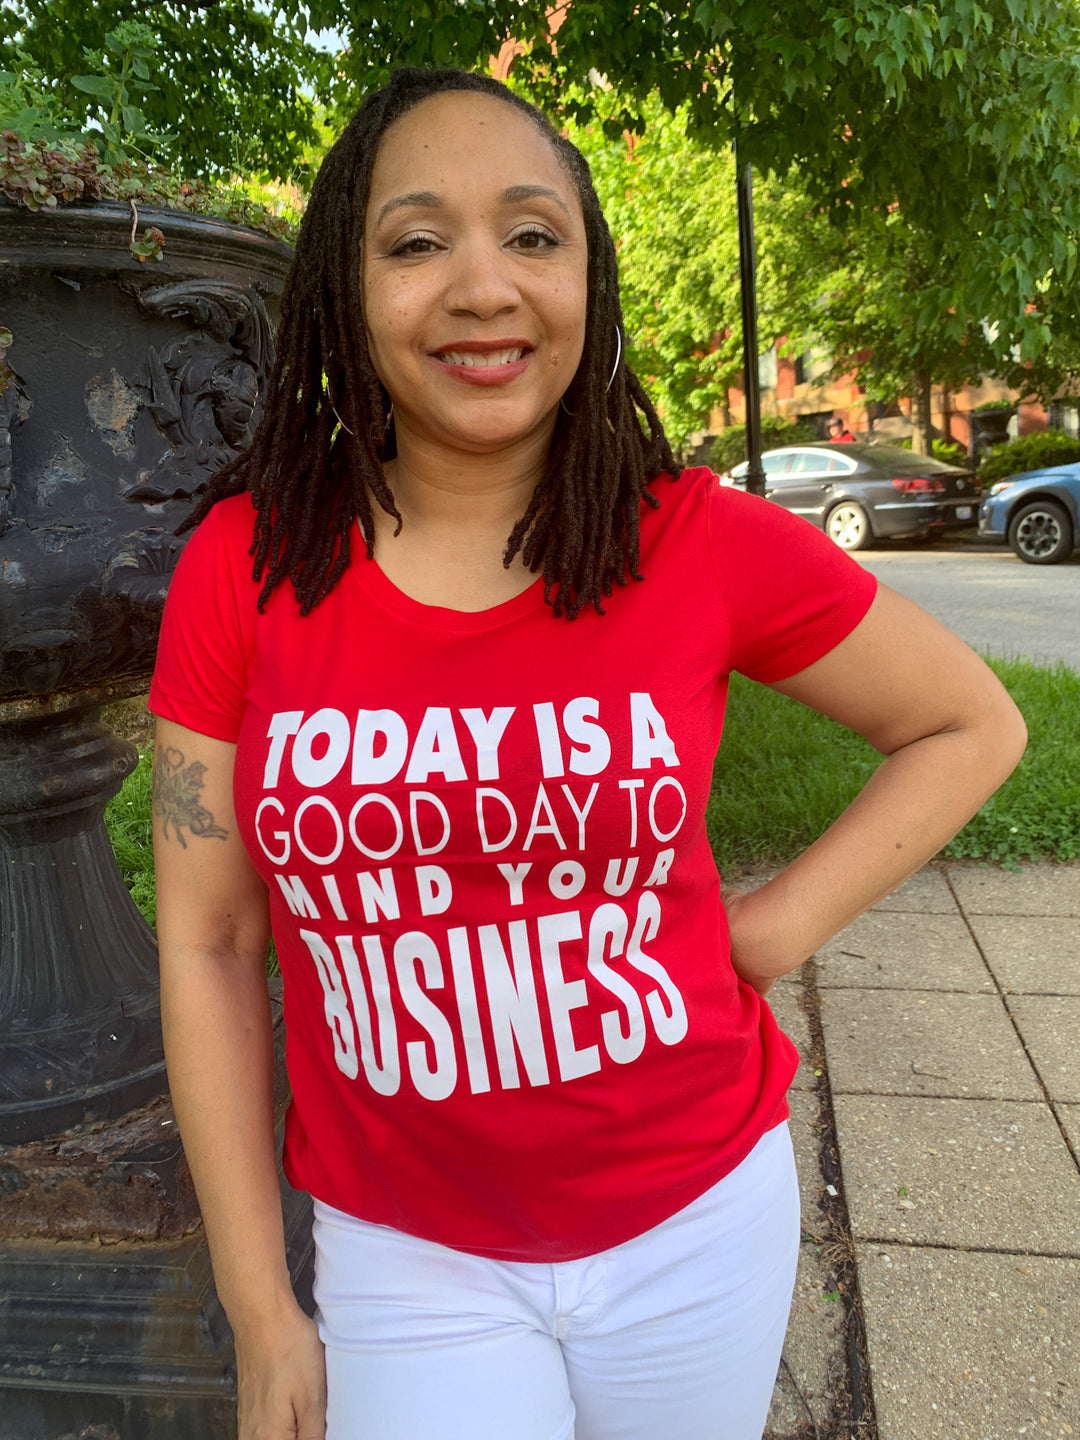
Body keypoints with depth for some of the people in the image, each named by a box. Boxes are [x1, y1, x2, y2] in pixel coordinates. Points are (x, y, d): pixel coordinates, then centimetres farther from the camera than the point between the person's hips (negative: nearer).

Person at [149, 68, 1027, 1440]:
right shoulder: (243, 566, -12)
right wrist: (262, 1321, -1)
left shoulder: (703, 542, -14)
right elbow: (207, 948, -6)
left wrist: (777, 925, -10)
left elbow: (971, 724, 1)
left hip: (693, 1221, 2)